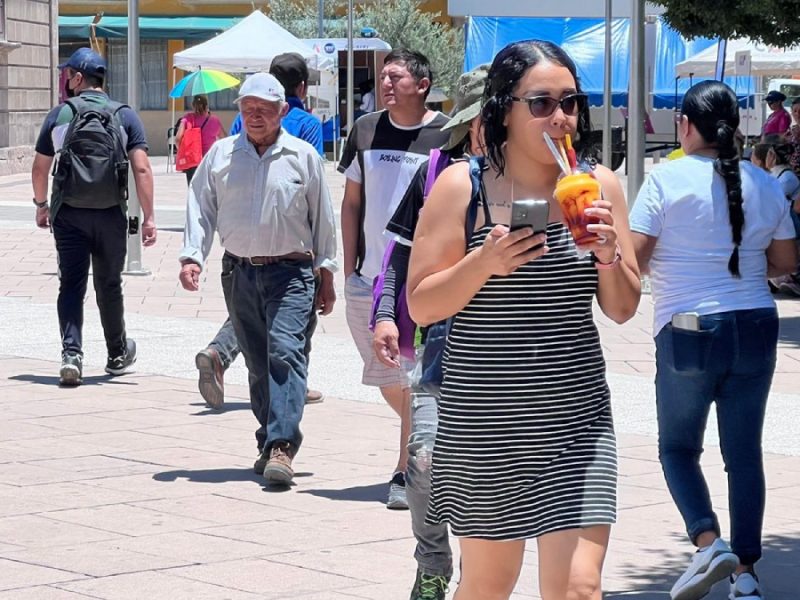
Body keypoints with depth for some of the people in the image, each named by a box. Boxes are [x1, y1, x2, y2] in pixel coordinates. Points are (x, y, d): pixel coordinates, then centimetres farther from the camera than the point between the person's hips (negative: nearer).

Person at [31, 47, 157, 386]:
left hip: (68, 215, -1)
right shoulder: (125, 117, 1)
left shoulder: (60, 115, 1)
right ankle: (118, 355, 29)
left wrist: (41, 205, 20)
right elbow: (141, 169, -8)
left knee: (71, 285, 1)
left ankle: (71, 354, -16)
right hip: (111, 216, 1)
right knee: (109, 286, 15)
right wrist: (148, 217, -8)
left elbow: (39, 168, 5)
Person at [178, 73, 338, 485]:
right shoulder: (220, 155, 8)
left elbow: (322, 219, 8)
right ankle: (270, 442, 20)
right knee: (257, 362, 9)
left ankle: (281, 446, -24)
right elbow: (201, 208, 7)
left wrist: (326, 274, 8)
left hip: (290, 271, -3)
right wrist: (192, 257, -6)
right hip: (240, 273, 3)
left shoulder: (303, 156, 3)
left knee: (285, 350, -17)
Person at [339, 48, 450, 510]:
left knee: (415, 379, -7)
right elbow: (352, 203, 14)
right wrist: (349, 268, 9)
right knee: (387, 381, 12)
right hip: (369, 277, 5)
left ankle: (406, 472, 0)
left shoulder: (445, 135, -4)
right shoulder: (366, 130, 8)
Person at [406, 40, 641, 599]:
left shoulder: (598, 185, 3)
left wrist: (609, 255, -13)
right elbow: (422, 306, -5)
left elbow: (623, 309, 7)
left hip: (577, 419, 2)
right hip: (484, 420, -1)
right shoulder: (461, 186, -5)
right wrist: (483, 263, -20)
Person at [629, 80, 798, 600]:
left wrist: (666, 262, 9)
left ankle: (709, 542, -10)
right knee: (744, 453, 11)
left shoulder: (668, 180, -9)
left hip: (689, 332, -3)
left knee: (678, 446, 12)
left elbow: (633, 256, -12)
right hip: (756, 329, 4)